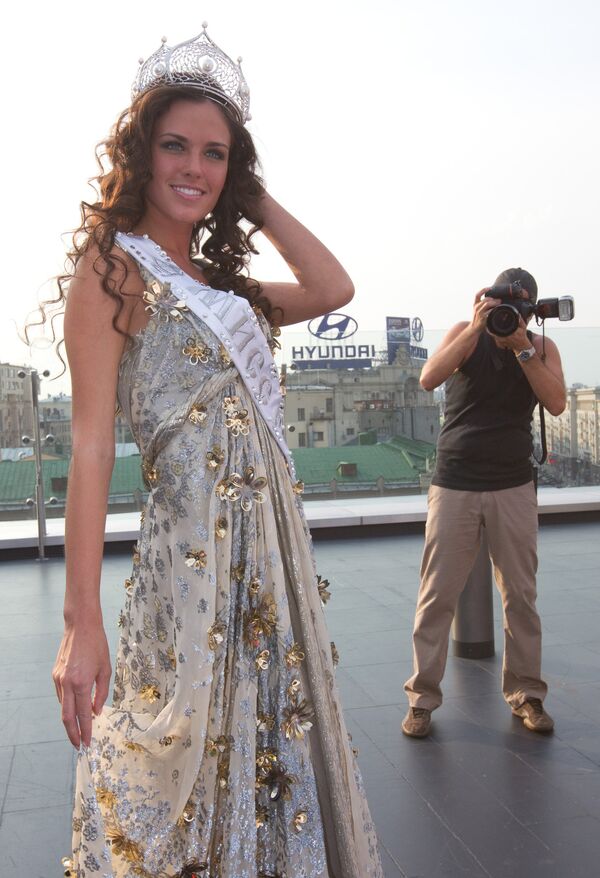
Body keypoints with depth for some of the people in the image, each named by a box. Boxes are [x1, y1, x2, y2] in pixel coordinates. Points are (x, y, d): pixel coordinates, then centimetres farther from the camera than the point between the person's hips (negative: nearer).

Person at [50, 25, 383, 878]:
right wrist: (81, 622, -19)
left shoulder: (222, 284, 15)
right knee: (186, 764, 5)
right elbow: (91, 445, -14)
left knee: (271, 755, 17)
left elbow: (334, 290, 1)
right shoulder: (112, 266, -6)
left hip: (274, 543, 7)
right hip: (194, 546, -7)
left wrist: (253, 198, 8)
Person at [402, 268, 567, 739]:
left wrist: (521, 345, -17)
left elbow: (557, 403, -12)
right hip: (454, 485, -1)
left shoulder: (542, 347, 4)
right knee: (437, 595, -1)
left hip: (514, 487, 2)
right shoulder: (465, 334, -1)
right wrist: (477, 328, -24)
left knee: (521, 595, 6)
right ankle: (423, 697, 7)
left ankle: (525, 692, 19)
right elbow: (429, 379, -18)